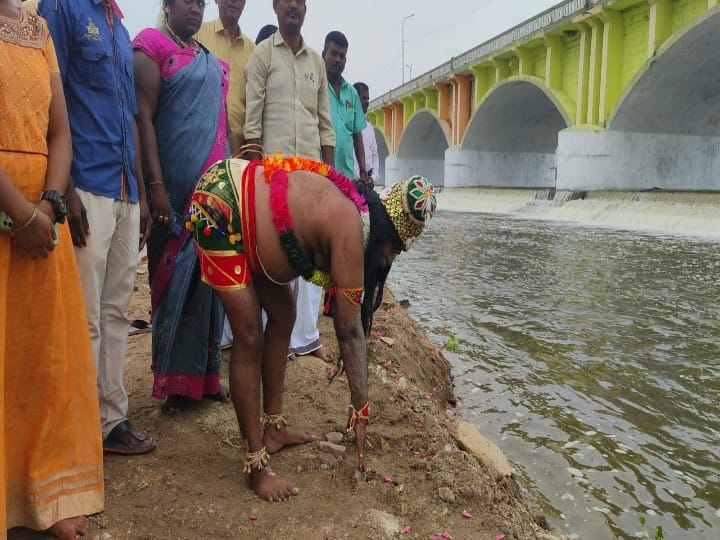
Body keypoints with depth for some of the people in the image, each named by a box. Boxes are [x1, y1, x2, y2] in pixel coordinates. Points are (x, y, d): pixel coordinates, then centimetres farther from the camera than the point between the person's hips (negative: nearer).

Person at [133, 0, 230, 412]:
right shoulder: (152, 44, 0)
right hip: (176, 186, -6)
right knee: (176, 282, 0)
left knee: (210, 281, 7)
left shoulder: (215, 64, 19)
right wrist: (156, 185, -17)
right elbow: (144, 118, -9)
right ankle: (176, 381, 11)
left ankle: (206, 374, 18)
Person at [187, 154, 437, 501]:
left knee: (283, 316, 13)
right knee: (249, 336, -11)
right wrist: (361, 411, -10)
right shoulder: (350, 228, -23)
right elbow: (350, 331, -19)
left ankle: (273, 427, 25)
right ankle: (256, 465, 0)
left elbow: (347, 324, 5)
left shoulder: (350, 211, 3)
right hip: (220, 205, -10)